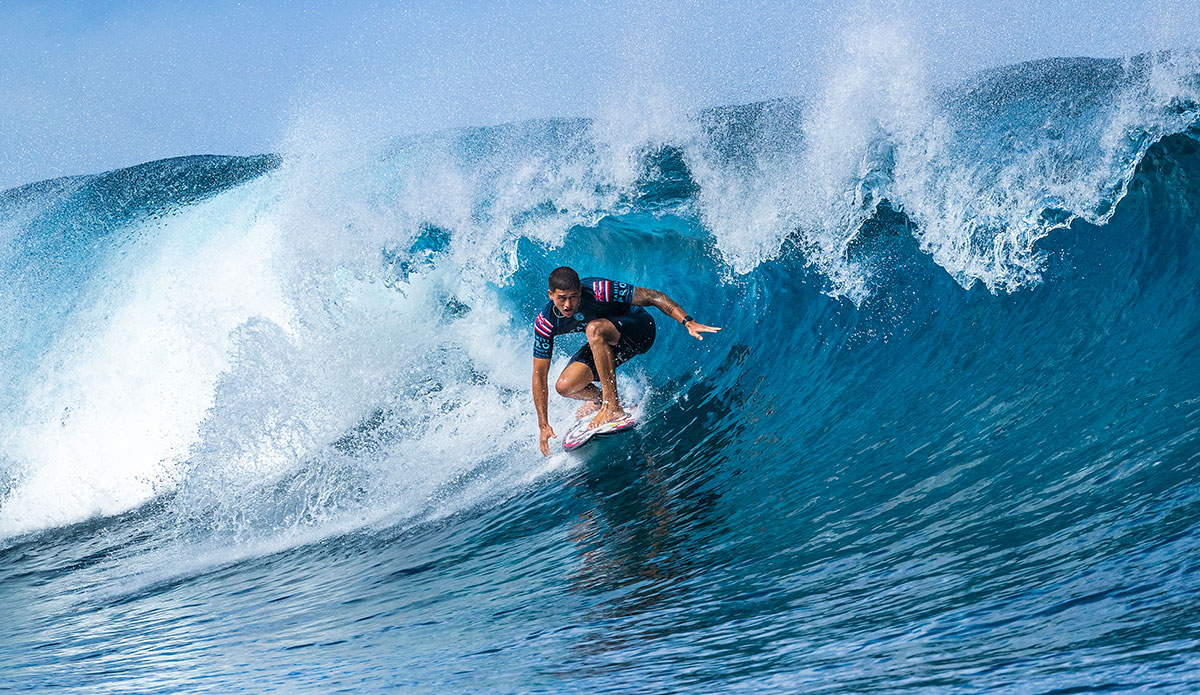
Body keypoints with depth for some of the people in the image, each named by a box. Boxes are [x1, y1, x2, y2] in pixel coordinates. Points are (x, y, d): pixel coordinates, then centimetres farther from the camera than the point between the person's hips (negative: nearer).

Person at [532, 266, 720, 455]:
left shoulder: (598, 291, -32)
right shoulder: (545, 323, -20)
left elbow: (654, 297, -28)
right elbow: (539, 375, -14)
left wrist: (689, 322, -39)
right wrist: (543, 425, -18)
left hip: (639, 329, -5)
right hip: (605, 343, 5)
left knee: (594, 329, -36)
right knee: (564, 386, -15)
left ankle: (612, 406, -32)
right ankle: (600, 399, 21)